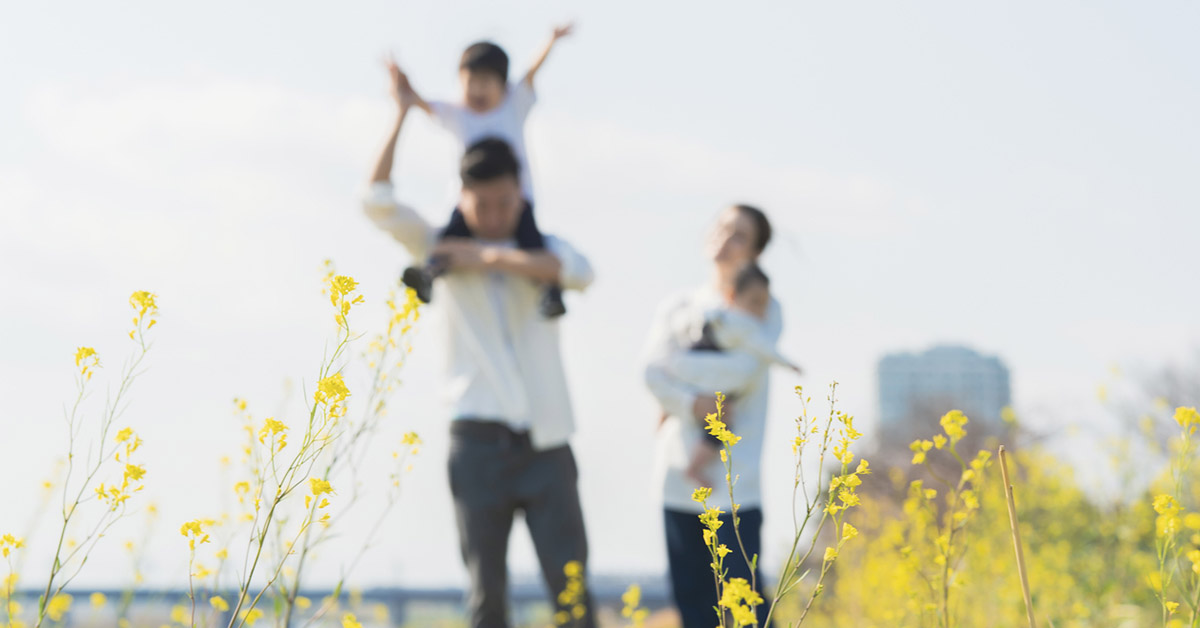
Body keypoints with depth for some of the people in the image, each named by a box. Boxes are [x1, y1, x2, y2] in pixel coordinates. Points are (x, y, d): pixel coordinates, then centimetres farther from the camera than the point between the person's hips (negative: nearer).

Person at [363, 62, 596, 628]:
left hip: (546, 445, 0)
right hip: (479, 442, 0)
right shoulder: (444, 254, 10)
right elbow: (378, 204, -4)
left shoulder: (542, 251, 11)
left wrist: (491, 258, -13)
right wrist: (402, 114, -2)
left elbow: (580, 273, -13)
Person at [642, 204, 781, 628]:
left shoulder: (763, 307, 6)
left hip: (734, 477, -3)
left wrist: (677, 362, -2)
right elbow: (653, 373, -1)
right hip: (680, 473, 4)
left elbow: (743, 369, -11)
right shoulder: (677, 307, 15)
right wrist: (693, 404, -17)